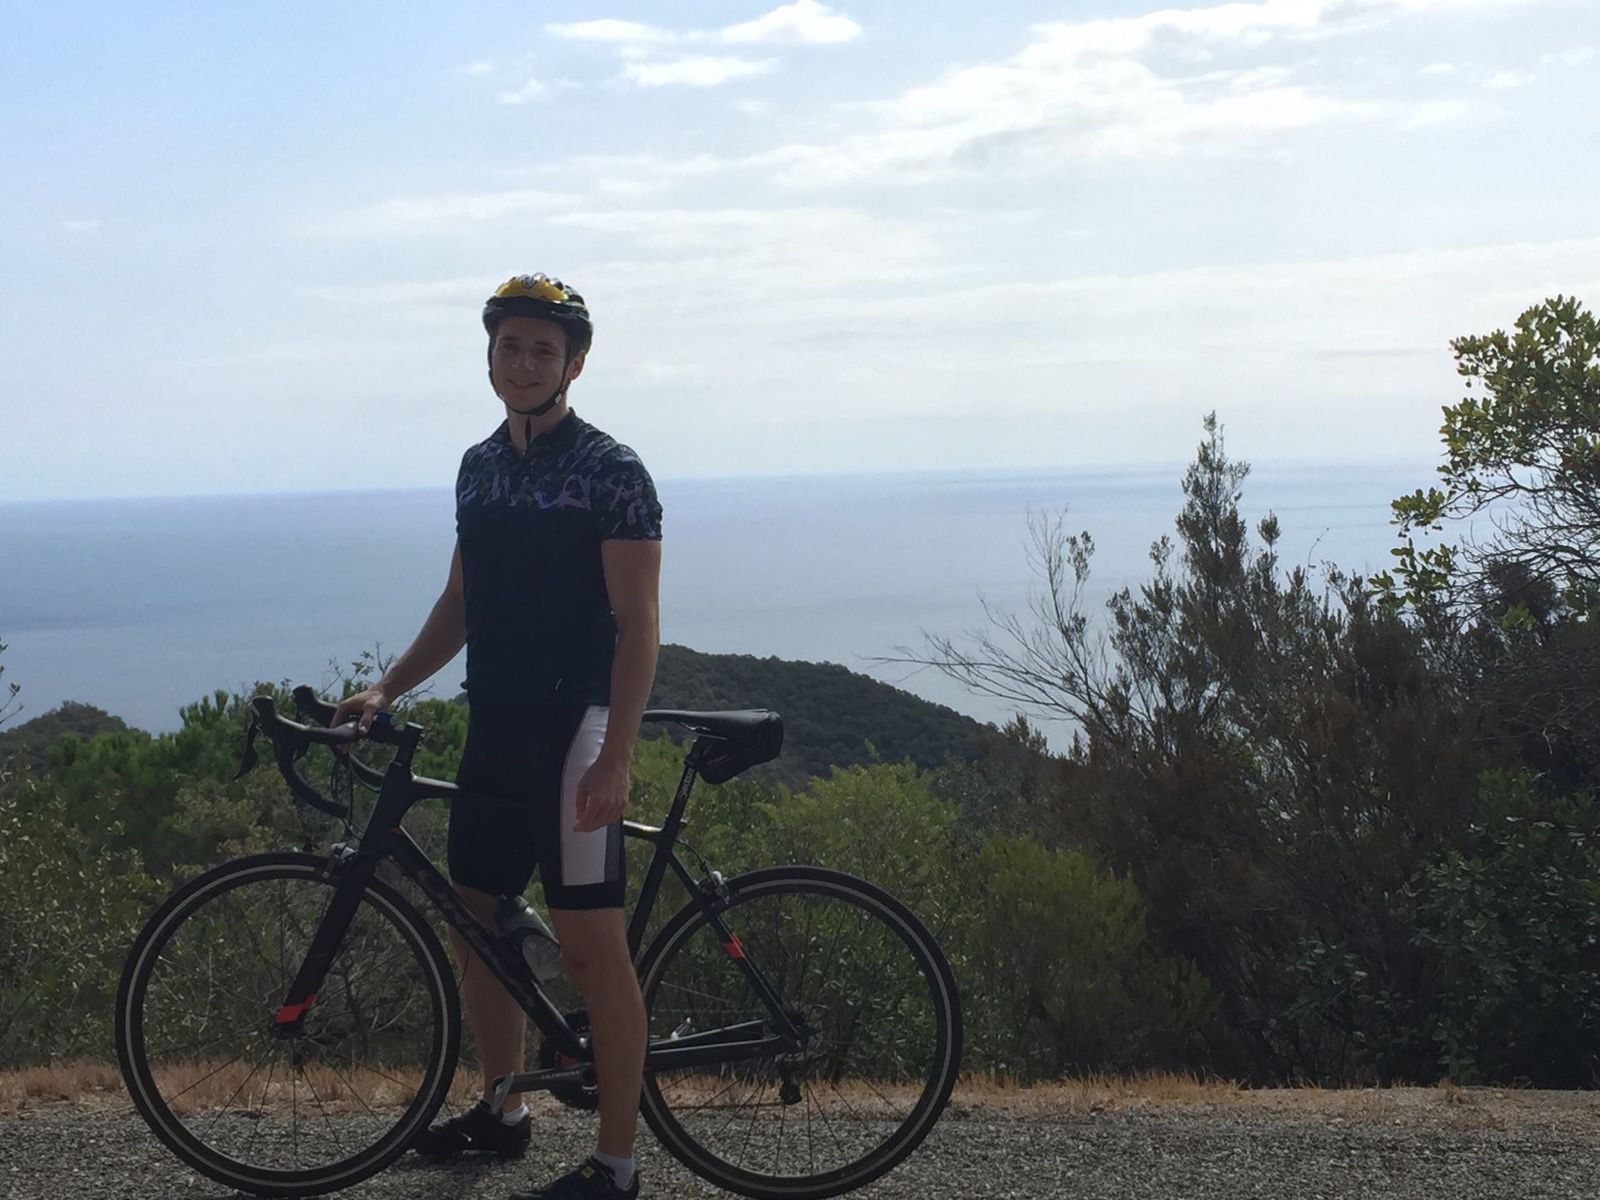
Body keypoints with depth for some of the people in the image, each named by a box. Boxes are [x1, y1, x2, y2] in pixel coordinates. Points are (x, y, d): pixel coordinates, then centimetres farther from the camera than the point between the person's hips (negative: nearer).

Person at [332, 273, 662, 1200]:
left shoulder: (611, 471, -10)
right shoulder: (480, 466, 13)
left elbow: (637, 624, -14)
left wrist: (615, 759, -21)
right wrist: (387, 688, 10)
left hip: (572, 731, -8)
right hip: (493, 730, 8)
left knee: (593, 948, -6)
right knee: (477, 925, 15)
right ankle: (502, 1110, 33)